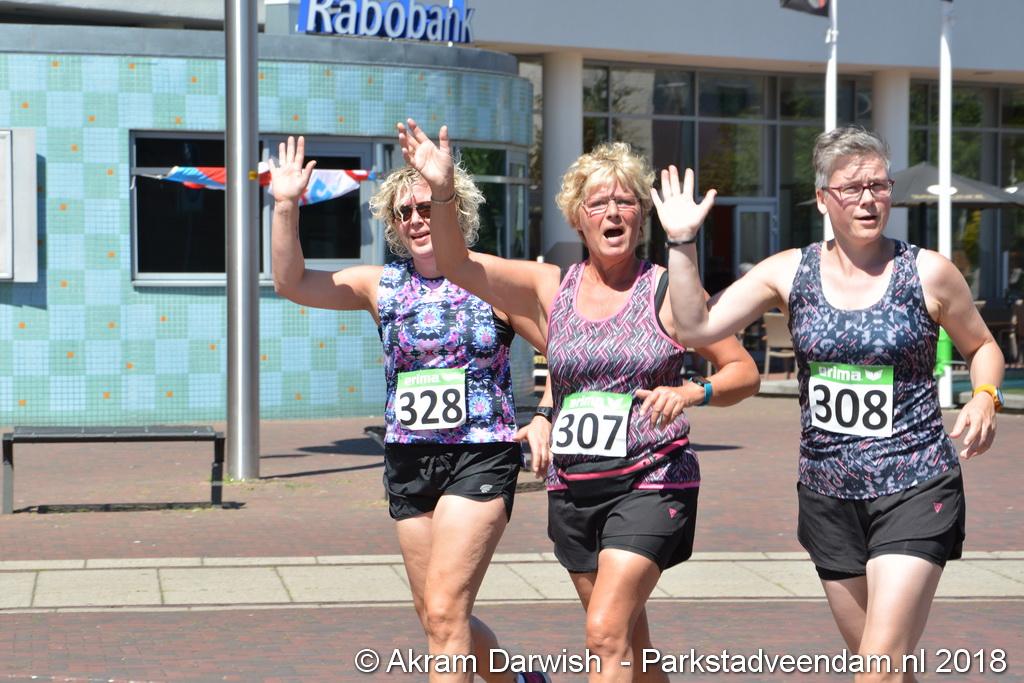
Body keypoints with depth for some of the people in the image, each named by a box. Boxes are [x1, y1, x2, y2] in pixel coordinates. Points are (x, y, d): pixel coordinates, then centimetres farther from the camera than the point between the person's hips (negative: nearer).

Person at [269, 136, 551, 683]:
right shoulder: (381, 285, 7)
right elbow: (291, 284, -1)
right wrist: (285, 206, -12)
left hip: (481, 456, -5)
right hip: (408, 460, 5)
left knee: (444, 611, -15)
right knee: (434, 617, 12)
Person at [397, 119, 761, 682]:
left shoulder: (668, 291, -2)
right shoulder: (550, 289, 6)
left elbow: (744, 372, 2)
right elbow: (458, 266, -4)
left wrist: (691, 393, -18)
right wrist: (441, 191, -21)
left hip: (649, 484, -4)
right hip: (572, 488, 4)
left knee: (607, 632, -17)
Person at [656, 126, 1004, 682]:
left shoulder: (927, 273, -4)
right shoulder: (790, 272, 2)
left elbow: (982, 347, 11)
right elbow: (696, 328, -3)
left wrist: (985, 398, -9)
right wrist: (682, 242, -10)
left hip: (913, 490, -4)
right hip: (828, 495, 4)